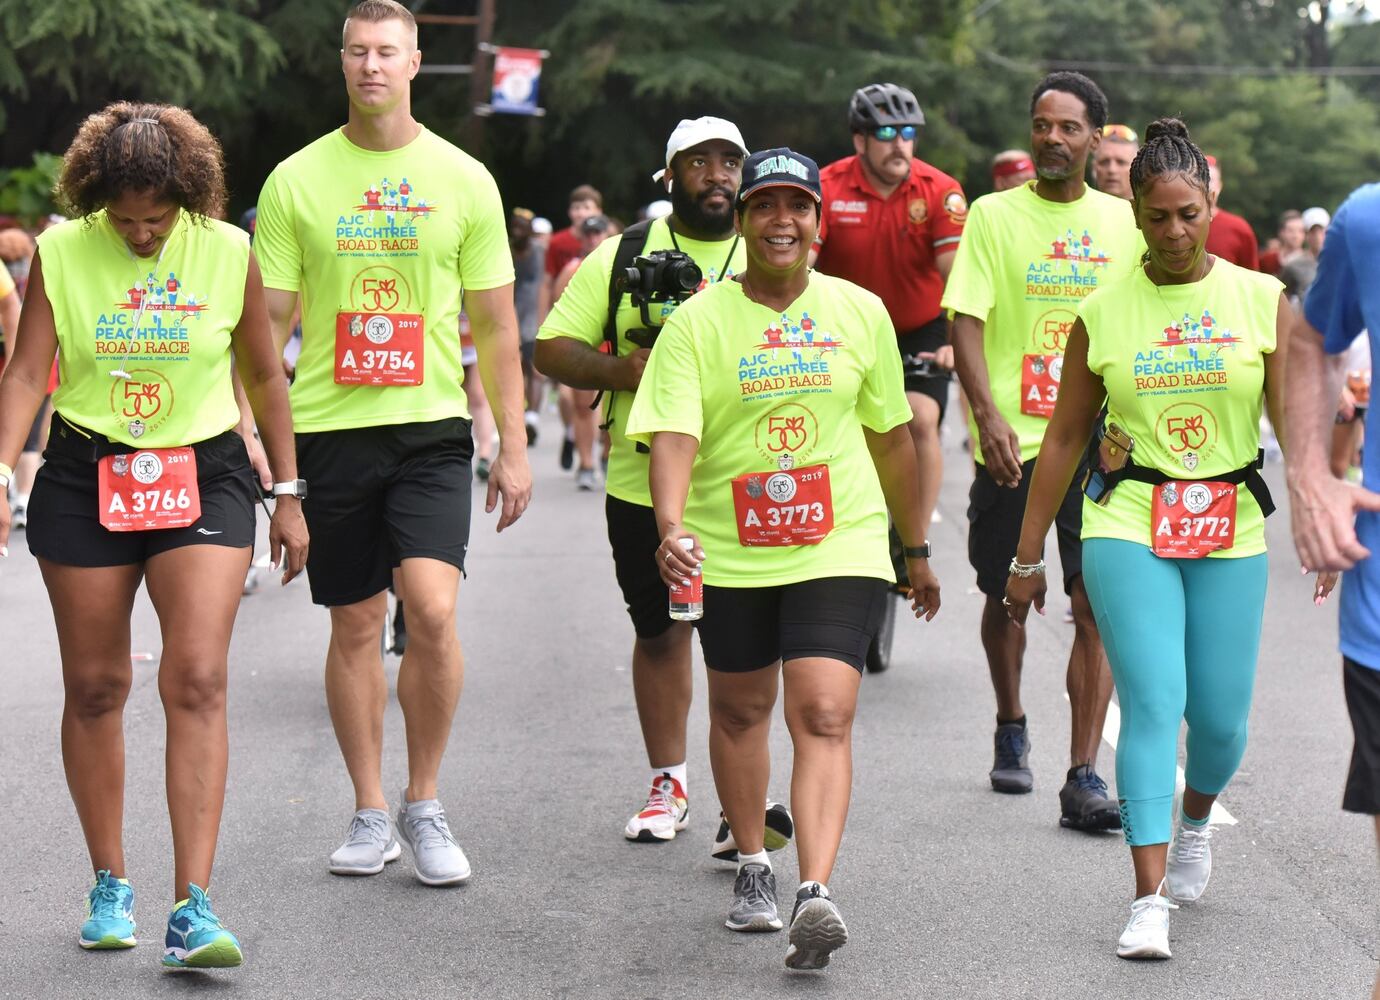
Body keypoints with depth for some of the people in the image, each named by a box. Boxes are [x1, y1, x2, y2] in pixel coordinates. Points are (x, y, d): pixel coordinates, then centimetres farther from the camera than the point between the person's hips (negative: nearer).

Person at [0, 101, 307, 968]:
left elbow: (265, 377, 7)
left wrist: (288, 493, 9)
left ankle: (194, 905, -15)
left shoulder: (228, 254, -4)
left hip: (204, 474, -1)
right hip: (85, 476, 1)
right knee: (95, 685, 7)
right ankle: (110, 886, 23)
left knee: (198, 679, -13)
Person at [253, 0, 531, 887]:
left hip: (432, 425, -1)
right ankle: (371, 813, 19)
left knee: (433, 612, -15)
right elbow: (268, 322, 6)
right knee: (355, 626, 7)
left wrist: (515, 445, 4)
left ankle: (425, 805, 3)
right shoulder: (297, 180, 3)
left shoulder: (463, 179, 4)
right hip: (330, 425, 1)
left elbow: (495, 325, 8)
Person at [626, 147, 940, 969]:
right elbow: (674, 434, -16)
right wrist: (672, 526, -34)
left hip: (841, 547, -1)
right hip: (729, 554, 1)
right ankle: (753, 866, 36)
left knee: (824, 715, -15)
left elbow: (891, 438, 12)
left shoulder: (860, 313, 3)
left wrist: (917, 548, 18)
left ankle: (816, 893, -24)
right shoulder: (699, 322, -5)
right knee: (740, 709, 16)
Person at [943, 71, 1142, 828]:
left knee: (1097, 604, -8)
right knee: (1006, 595, 13)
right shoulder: (994, 216, 0)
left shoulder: (1123, 222, 7)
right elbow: (966, 324, -6)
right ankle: (1011, 731, 38)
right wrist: (987, 416, -19)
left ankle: (1083, 778, -7)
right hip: (1012, 441, -1)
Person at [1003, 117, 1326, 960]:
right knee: (1153, 703, -13)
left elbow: (1296, 419, -2)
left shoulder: (1261, 300, 1)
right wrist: (1029, 555, 9)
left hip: (1231, 530, 1)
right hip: (1128, 526, -1)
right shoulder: (1103, 312, 1)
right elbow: (1066, 437, 7)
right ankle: (1150, 901, -12)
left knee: (1220, 716, 4)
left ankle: (1195, 821, 39)